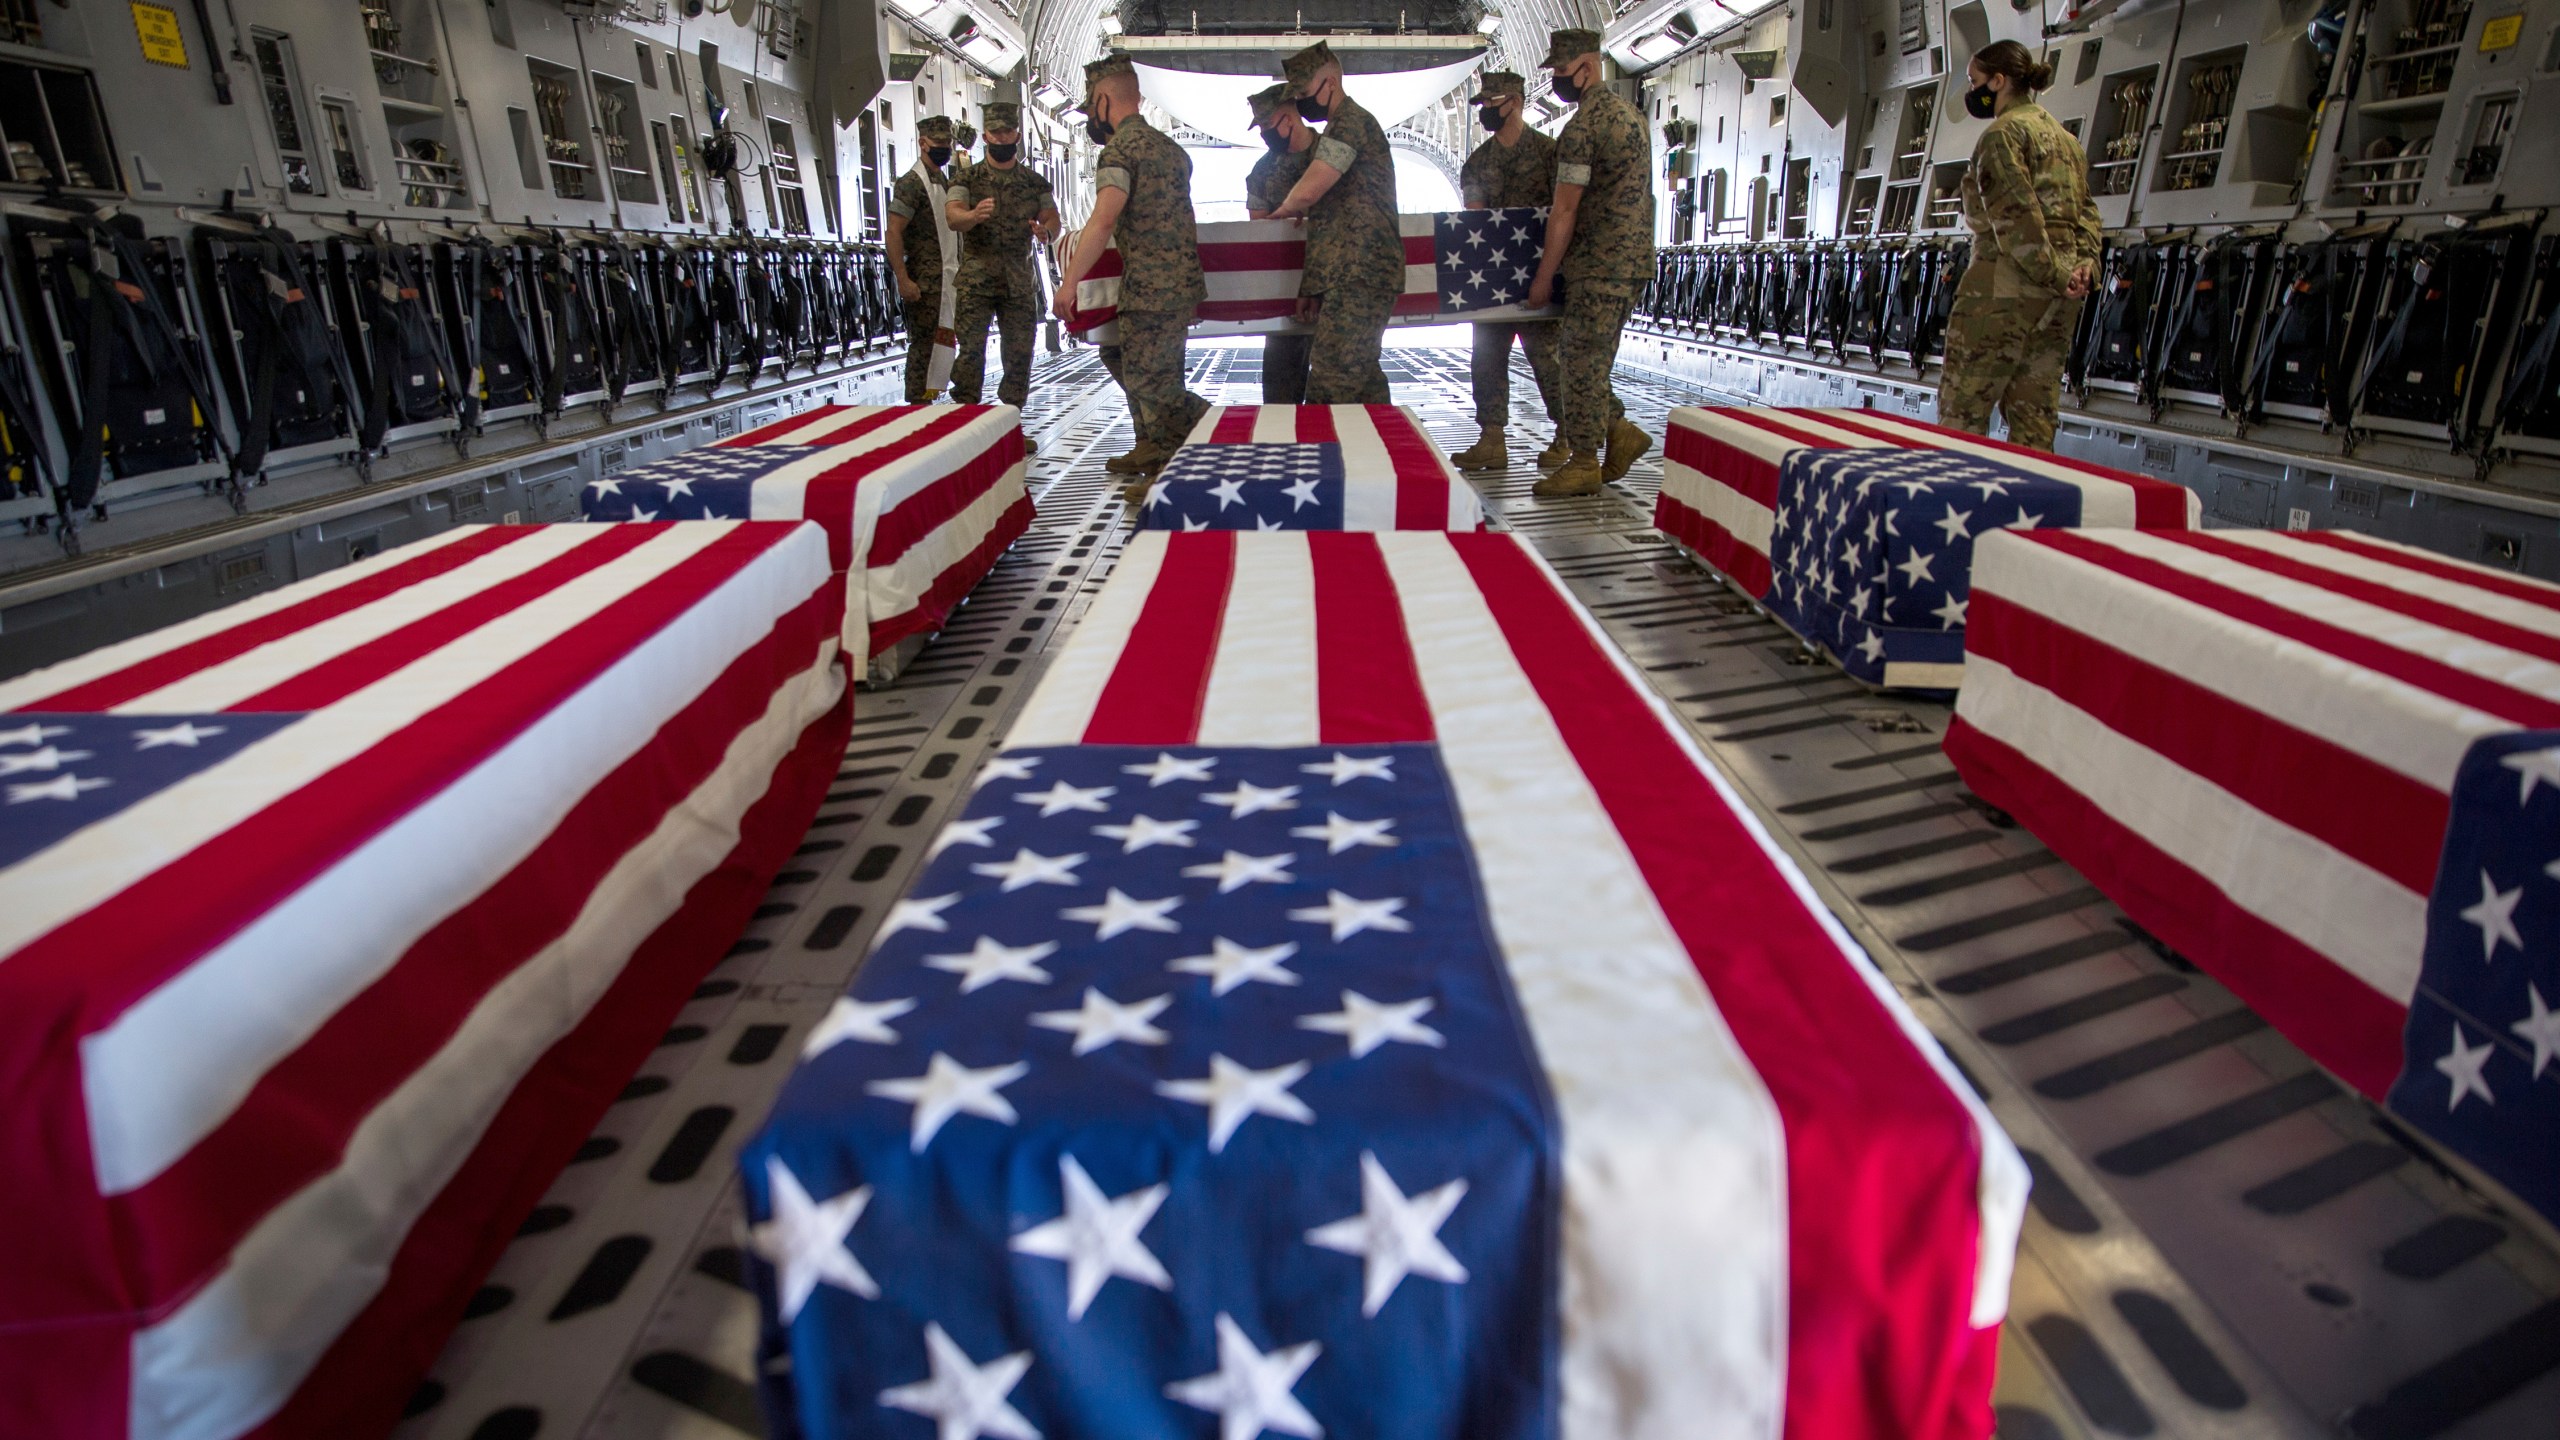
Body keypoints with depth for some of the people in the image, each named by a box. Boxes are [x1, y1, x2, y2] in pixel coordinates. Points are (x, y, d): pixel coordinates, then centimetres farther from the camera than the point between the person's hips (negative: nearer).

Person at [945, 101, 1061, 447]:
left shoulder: (1036, 182, 12)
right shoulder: (966, 178, 5)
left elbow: (1053, 220, 4)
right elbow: (953, 216, -10)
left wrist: (1046, 229, -21)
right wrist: (973, 215, -34)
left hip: (1020, 280, 3)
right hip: (976, 278, -2)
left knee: (1020, 354, 3)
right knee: (971, 350, -8)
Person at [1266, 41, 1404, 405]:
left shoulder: (1350, 121, -7)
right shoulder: (1344, 126, 26)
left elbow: (1306, 193, -19)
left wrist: (1281, 212, 4)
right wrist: (1313, 288, 21)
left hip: (1360, 275, -11)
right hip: (1357, 275, 11)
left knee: (1330, 386, -13)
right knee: (1363, 378, 12)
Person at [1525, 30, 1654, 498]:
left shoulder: (1582, 126, -14)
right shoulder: (1627, 112, 17)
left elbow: (1564, 211, -15)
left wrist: (1544, 276, -8)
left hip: (1600, 263, -10)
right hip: (1634, 257, 10)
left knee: (1581, 359, -4)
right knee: (1583, 355, 15)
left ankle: (1583, 463, 1)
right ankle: (1620, 432, 17)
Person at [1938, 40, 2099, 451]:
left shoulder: (2004, 132, -6)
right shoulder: (2065, 137, 22)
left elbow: (2016, 217, -16)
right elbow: (2085, 209, 15)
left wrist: (2052, 275, -13)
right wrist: (2086, 259, 2)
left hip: (2006, 284, -9)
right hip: (2059, 297, 9)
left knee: (1962, 410, -6)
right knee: (2034, 414, 10)